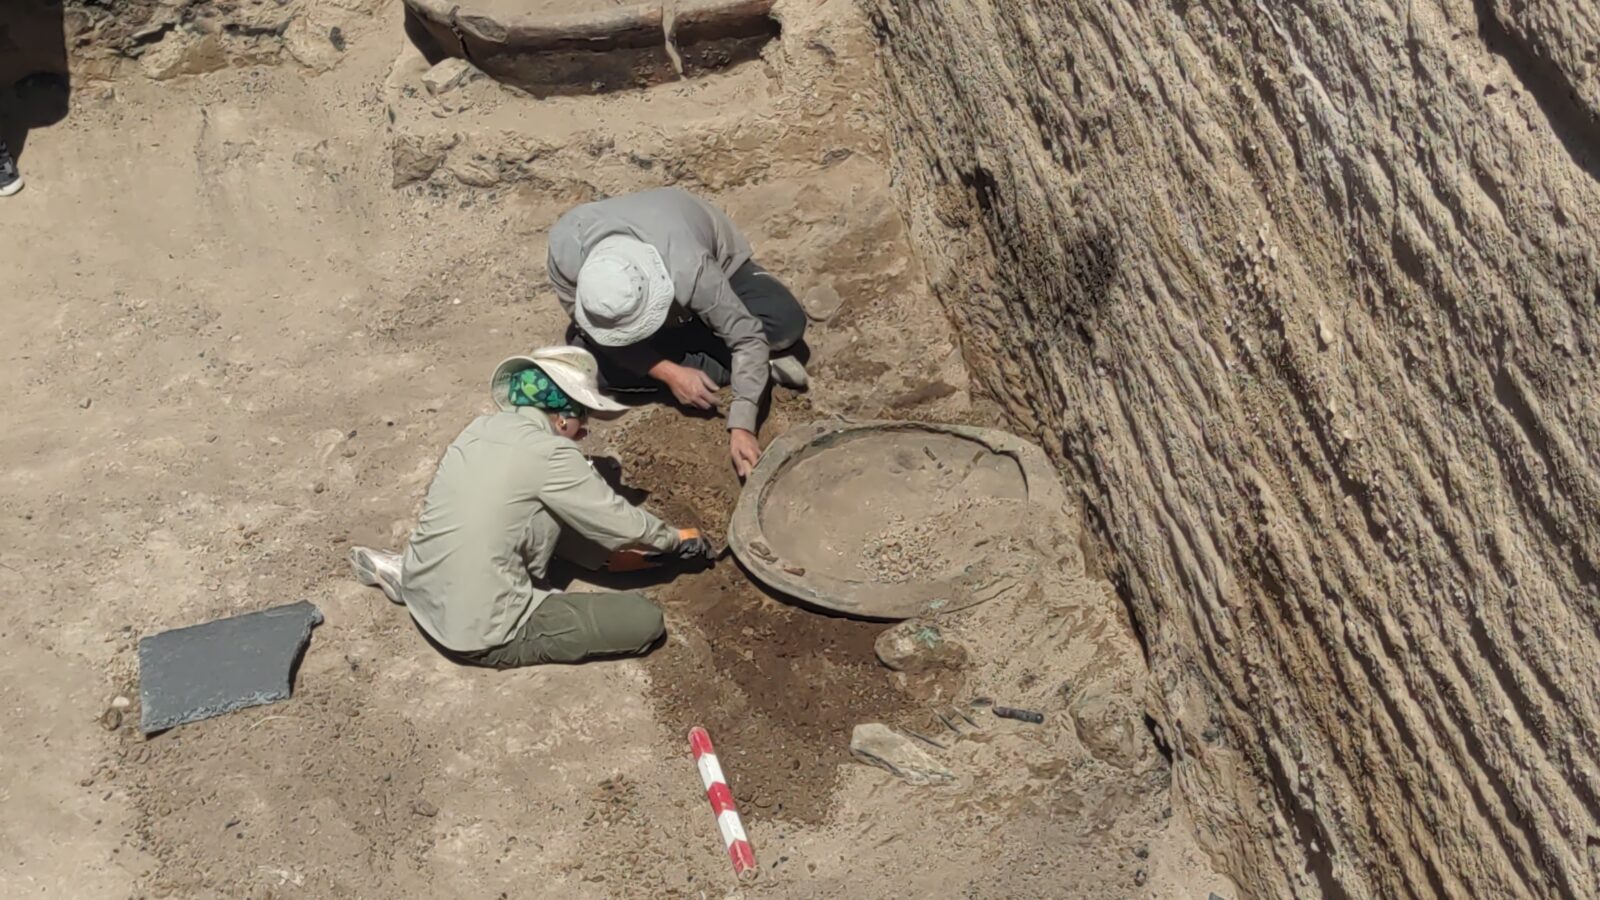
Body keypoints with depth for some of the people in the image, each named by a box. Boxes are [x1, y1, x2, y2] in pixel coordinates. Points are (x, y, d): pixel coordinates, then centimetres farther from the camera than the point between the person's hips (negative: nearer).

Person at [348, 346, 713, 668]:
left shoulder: (481, 428, 4)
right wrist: (676, 540, 13)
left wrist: (611, 553, 18)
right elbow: (623, 524, -5)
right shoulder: (549, 453, -17)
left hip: (421, 598, 8)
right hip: (480, 636, -8)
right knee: (644, 620, -4)